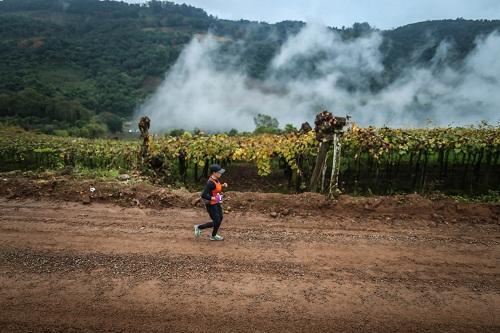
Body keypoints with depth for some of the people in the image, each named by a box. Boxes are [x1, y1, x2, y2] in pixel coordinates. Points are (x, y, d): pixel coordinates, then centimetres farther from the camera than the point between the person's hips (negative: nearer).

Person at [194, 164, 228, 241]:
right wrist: (214, 198, -29)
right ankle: (199, 227, 18)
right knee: (216, 222, 0)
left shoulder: (216, 179, -1)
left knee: (220, 218, 20)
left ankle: (214, 236, 36)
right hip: (211, 205, -9)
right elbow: (203, 195, -31)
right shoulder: (210, 183, -28)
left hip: (217, 203, 9)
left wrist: (223, 185, 4)